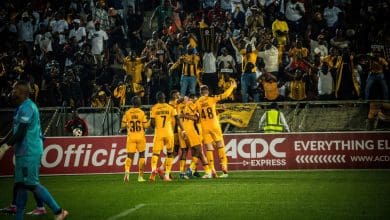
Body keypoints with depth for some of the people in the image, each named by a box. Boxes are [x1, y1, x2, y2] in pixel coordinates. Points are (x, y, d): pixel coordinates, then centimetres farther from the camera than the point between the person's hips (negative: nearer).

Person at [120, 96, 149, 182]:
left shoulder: (127, 113, -1)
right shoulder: (141, 113, -6)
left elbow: (123, 126, -1)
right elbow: (146, 126, -7)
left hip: (131, 137, 1)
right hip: (140, 136, -1)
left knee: (129, 156, 3)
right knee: (142, 155, 14)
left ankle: (127, 171, -25)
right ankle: (140, 176, 14)